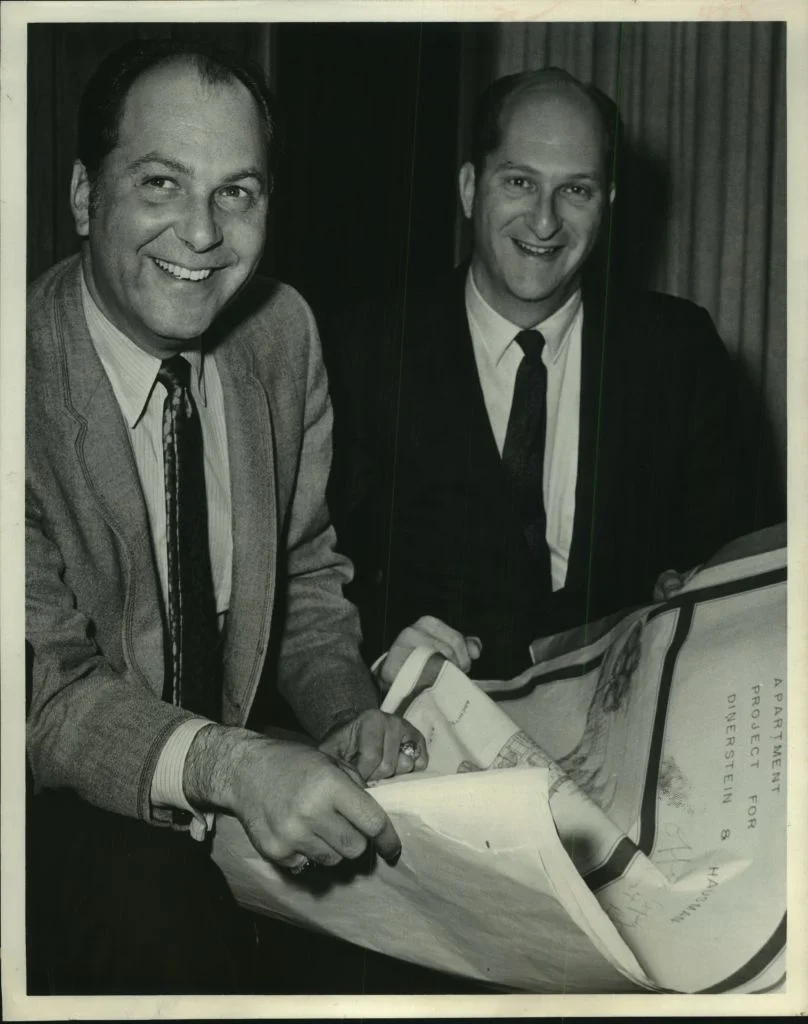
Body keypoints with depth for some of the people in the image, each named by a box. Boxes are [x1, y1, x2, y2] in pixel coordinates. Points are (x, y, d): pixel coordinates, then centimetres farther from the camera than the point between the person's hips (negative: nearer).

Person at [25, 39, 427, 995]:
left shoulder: (283, 330, -2)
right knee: (165, 914, -32)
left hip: (252, 774, 6)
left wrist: (352, 714, -11)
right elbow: (44, 689, -21)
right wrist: (225, 764, -39)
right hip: (58, 810, -5)